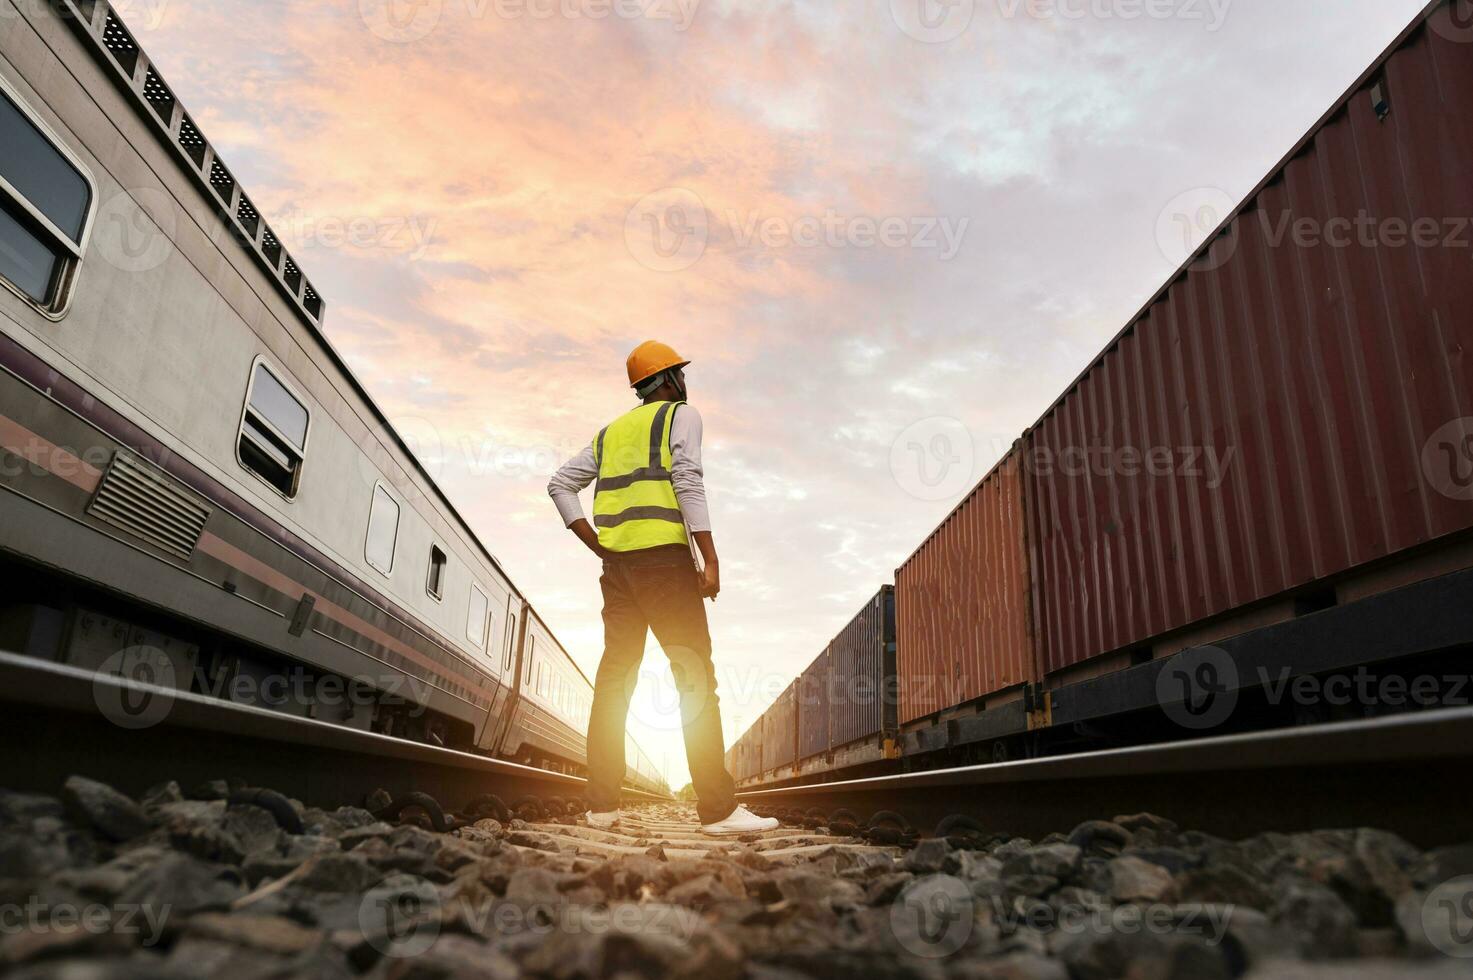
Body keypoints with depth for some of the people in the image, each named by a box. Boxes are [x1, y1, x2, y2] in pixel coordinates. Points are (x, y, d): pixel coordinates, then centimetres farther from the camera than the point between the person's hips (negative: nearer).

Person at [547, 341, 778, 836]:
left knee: (615, 676, 6)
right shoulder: (681, 414, 5)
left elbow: (560, 484, 18)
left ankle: (601, 804, 6)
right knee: (696, 675, -8)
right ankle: (719, 809, -11)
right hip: (663, 554, -6)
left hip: (617, 560, 7)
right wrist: (710, 559, -13)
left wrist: (594, 541, 10)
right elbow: (688, 481, -10)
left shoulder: (610, 432, 23)